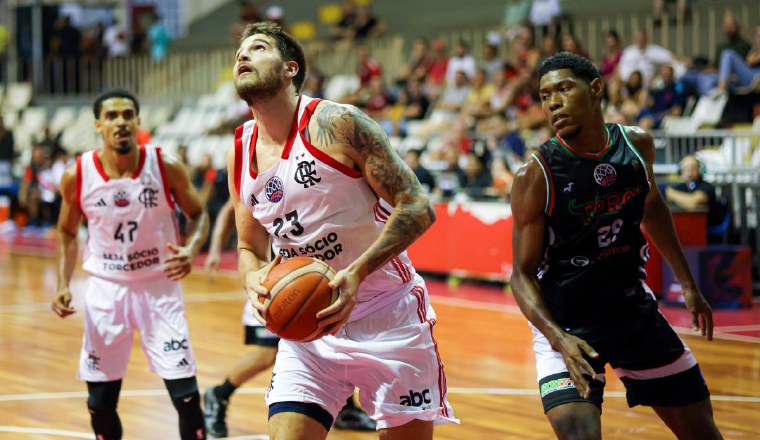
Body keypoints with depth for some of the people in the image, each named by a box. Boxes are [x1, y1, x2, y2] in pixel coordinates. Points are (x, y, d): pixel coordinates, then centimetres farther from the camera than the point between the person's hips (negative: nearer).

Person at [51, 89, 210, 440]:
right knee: (100, 403, 5)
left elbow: (198, 214, 2)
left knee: (185, 394, -8)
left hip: (159, 287, -1)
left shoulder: (165, 167, -13)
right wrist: (63, 286, -4)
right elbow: (67, 233, 8)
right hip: (105, 289, 1)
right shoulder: (77, 176, -9)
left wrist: (191, 250, -19)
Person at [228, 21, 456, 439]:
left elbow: (417, 208, -15)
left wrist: (357, 273, -27)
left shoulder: (336, 124, -12)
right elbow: (249, 248, 17)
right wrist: (254, 280, -8)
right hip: (307, 325, 4)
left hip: (387, 315, -4)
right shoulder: (240, 154, 6)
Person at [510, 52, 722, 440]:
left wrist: (687, 284, 18)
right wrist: (558, 338, -30)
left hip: (634, 310, 5)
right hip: (566, 324, -5)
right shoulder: (536, 176, -18)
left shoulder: (636, 144, -5)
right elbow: (523, 273, -15)